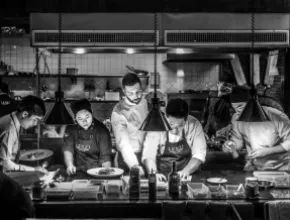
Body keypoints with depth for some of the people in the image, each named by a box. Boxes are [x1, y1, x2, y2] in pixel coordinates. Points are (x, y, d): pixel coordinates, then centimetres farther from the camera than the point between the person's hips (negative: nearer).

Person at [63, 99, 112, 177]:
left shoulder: (102, 130, -6)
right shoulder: (71, 129, 2)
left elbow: (105, 157, -10)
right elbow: (68, 149, -9)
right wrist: (70, 165, -28)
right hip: (78, 172, 4)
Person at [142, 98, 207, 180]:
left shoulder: (194, 125, -8)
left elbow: (199, 154, -5)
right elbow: (148, 156, -11)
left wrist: (186, 171, -20)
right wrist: (154, 173, -28)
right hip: (162, 178, -1)